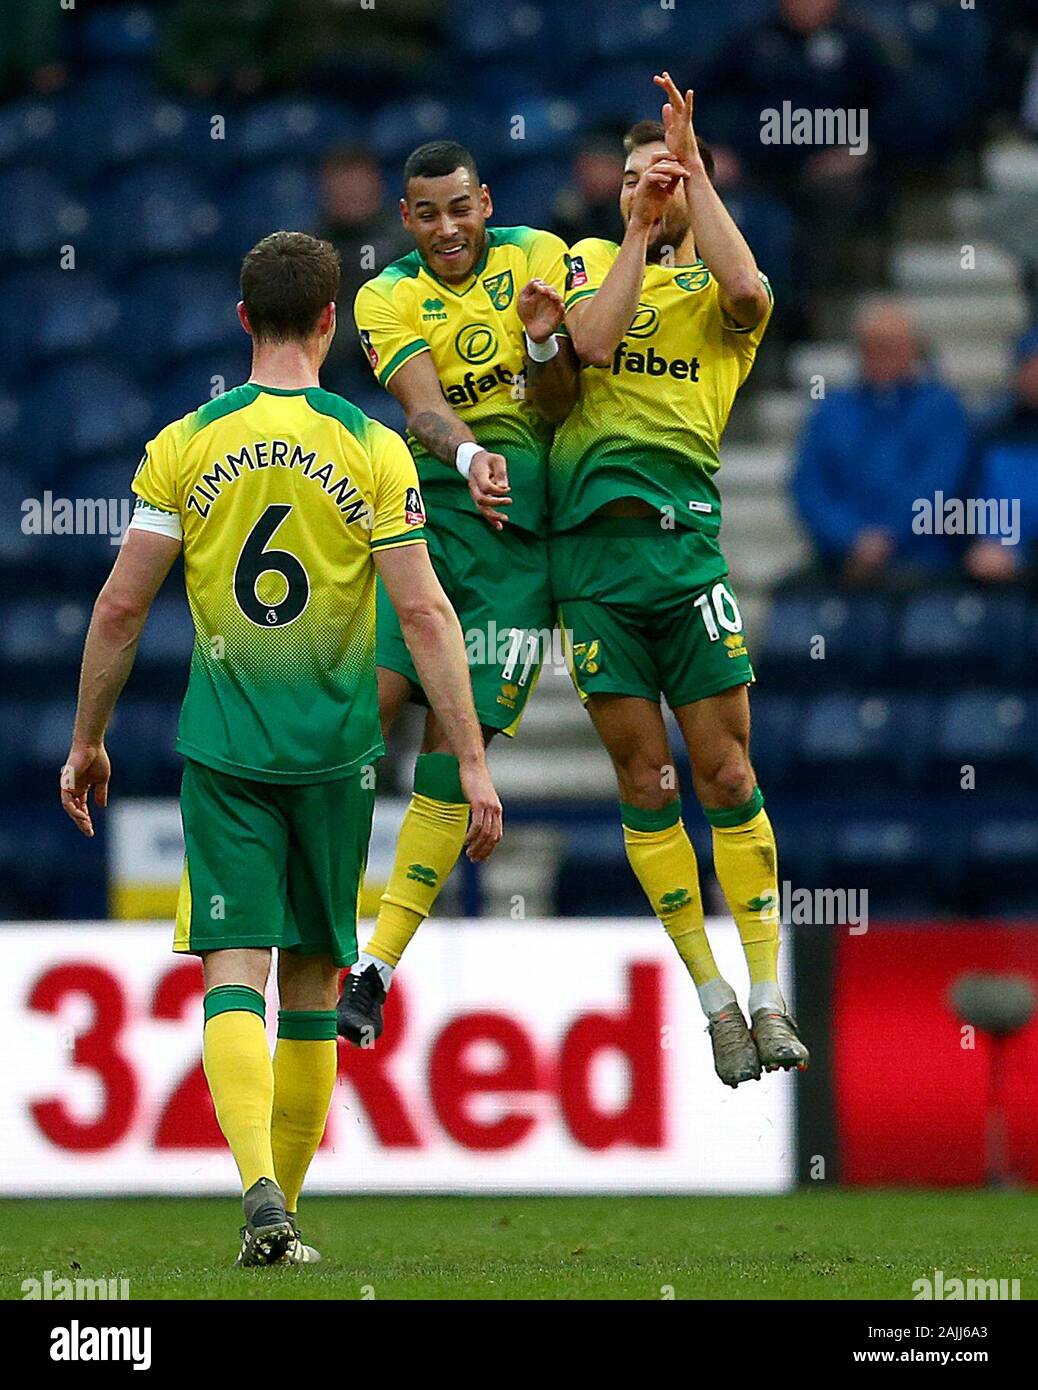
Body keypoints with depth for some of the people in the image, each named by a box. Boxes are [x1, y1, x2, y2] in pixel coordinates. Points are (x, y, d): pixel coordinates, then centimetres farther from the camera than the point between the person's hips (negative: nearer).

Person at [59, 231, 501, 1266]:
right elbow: (423, 610, -8)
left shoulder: (186, 444, -1)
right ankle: (284, 1204, 20)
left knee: (235, 967, -5)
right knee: (313, 976, 13)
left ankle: (260, 1189, -26)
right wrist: (473, 762, -5)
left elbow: (121, 606, 0)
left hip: (223, 746, 0)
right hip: (334, 750, 1)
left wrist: (87, 740, 11)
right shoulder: (371, 447, -4)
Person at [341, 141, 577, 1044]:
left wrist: (546, 347, -17)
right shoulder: (388, 299, 3)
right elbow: (423, 404, -16)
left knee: (458, 739, -5)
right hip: (430, 504, 0)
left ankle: (378, 969, -3)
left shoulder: (539, 258, 5)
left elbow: (563, 411, 4)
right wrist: (470, 458, -36)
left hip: (523, 533, 0)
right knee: (370, 696, -17)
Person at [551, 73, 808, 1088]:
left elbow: (749, 291, -11)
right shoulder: (592, 263, 16)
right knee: (643, 778, 1)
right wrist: (637, 231, -2)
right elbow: (592, 340, -4)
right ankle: (715, 1004, 8)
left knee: (725, 775, -4)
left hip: (684, 537, -1)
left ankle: (770, 999, 1)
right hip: (589, 544, 1)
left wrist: (693, 168, -5)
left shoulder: (716, 291, 14)